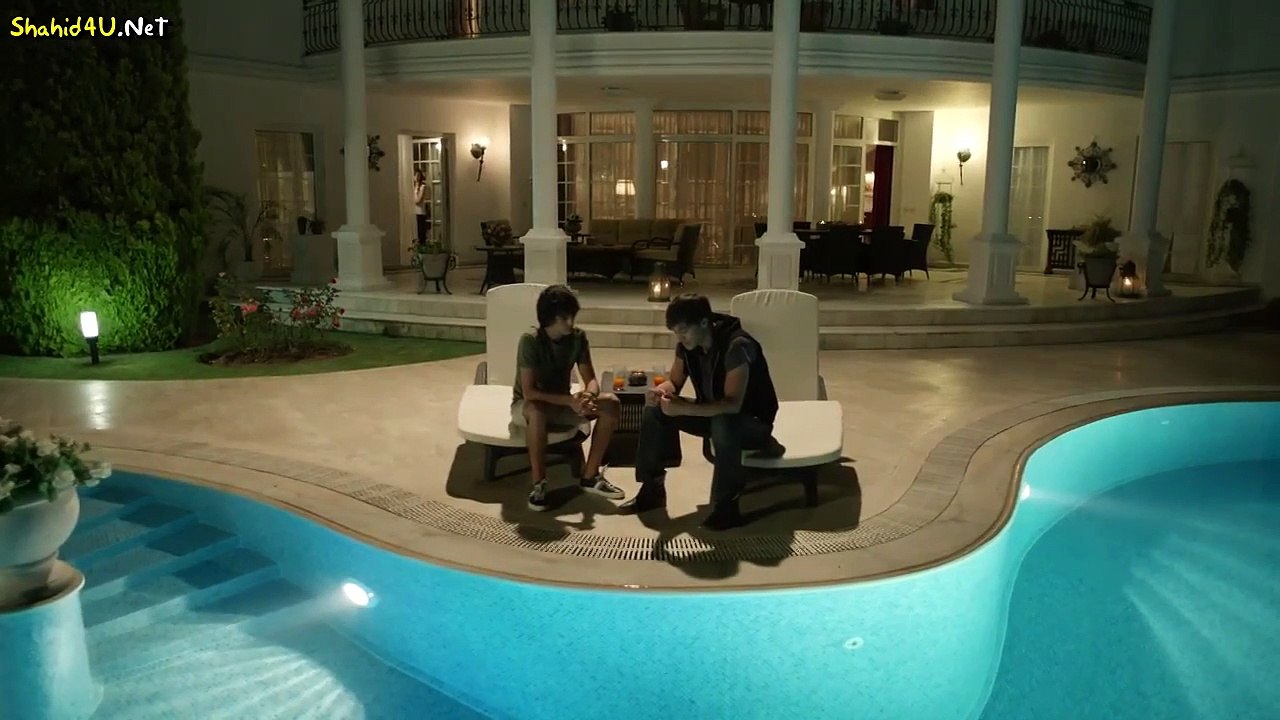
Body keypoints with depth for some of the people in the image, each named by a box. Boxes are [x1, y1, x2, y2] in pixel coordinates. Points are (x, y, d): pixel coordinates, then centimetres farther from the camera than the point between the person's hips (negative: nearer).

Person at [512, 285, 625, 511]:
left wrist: (587, 396, -32)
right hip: (526, 406, -5)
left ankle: (590, 476, -8)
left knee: (611, 404, -17)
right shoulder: (530, 341, -25)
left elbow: (591, 379, -8)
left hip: (562, 404, 5)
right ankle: (539, 483, -25)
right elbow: (529, 392, -28)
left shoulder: (578, 337, -10)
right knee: (536, 411, -42)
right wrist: (570, 400, -38)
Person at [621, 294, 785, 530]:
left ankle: (726, 507, -25)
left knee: (723, 424, -40)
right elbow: (674, 382, 2)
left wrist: (683, 408, -45)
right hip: (713, 414, 7)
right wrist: (661, 391, -23)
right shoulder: (686, 345, -9)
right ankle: (652, 489, 2)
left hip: (753, 421, -7)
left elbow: (733, 404, -39)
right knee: (655, 410, -7)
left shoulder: (736, 346, -31)